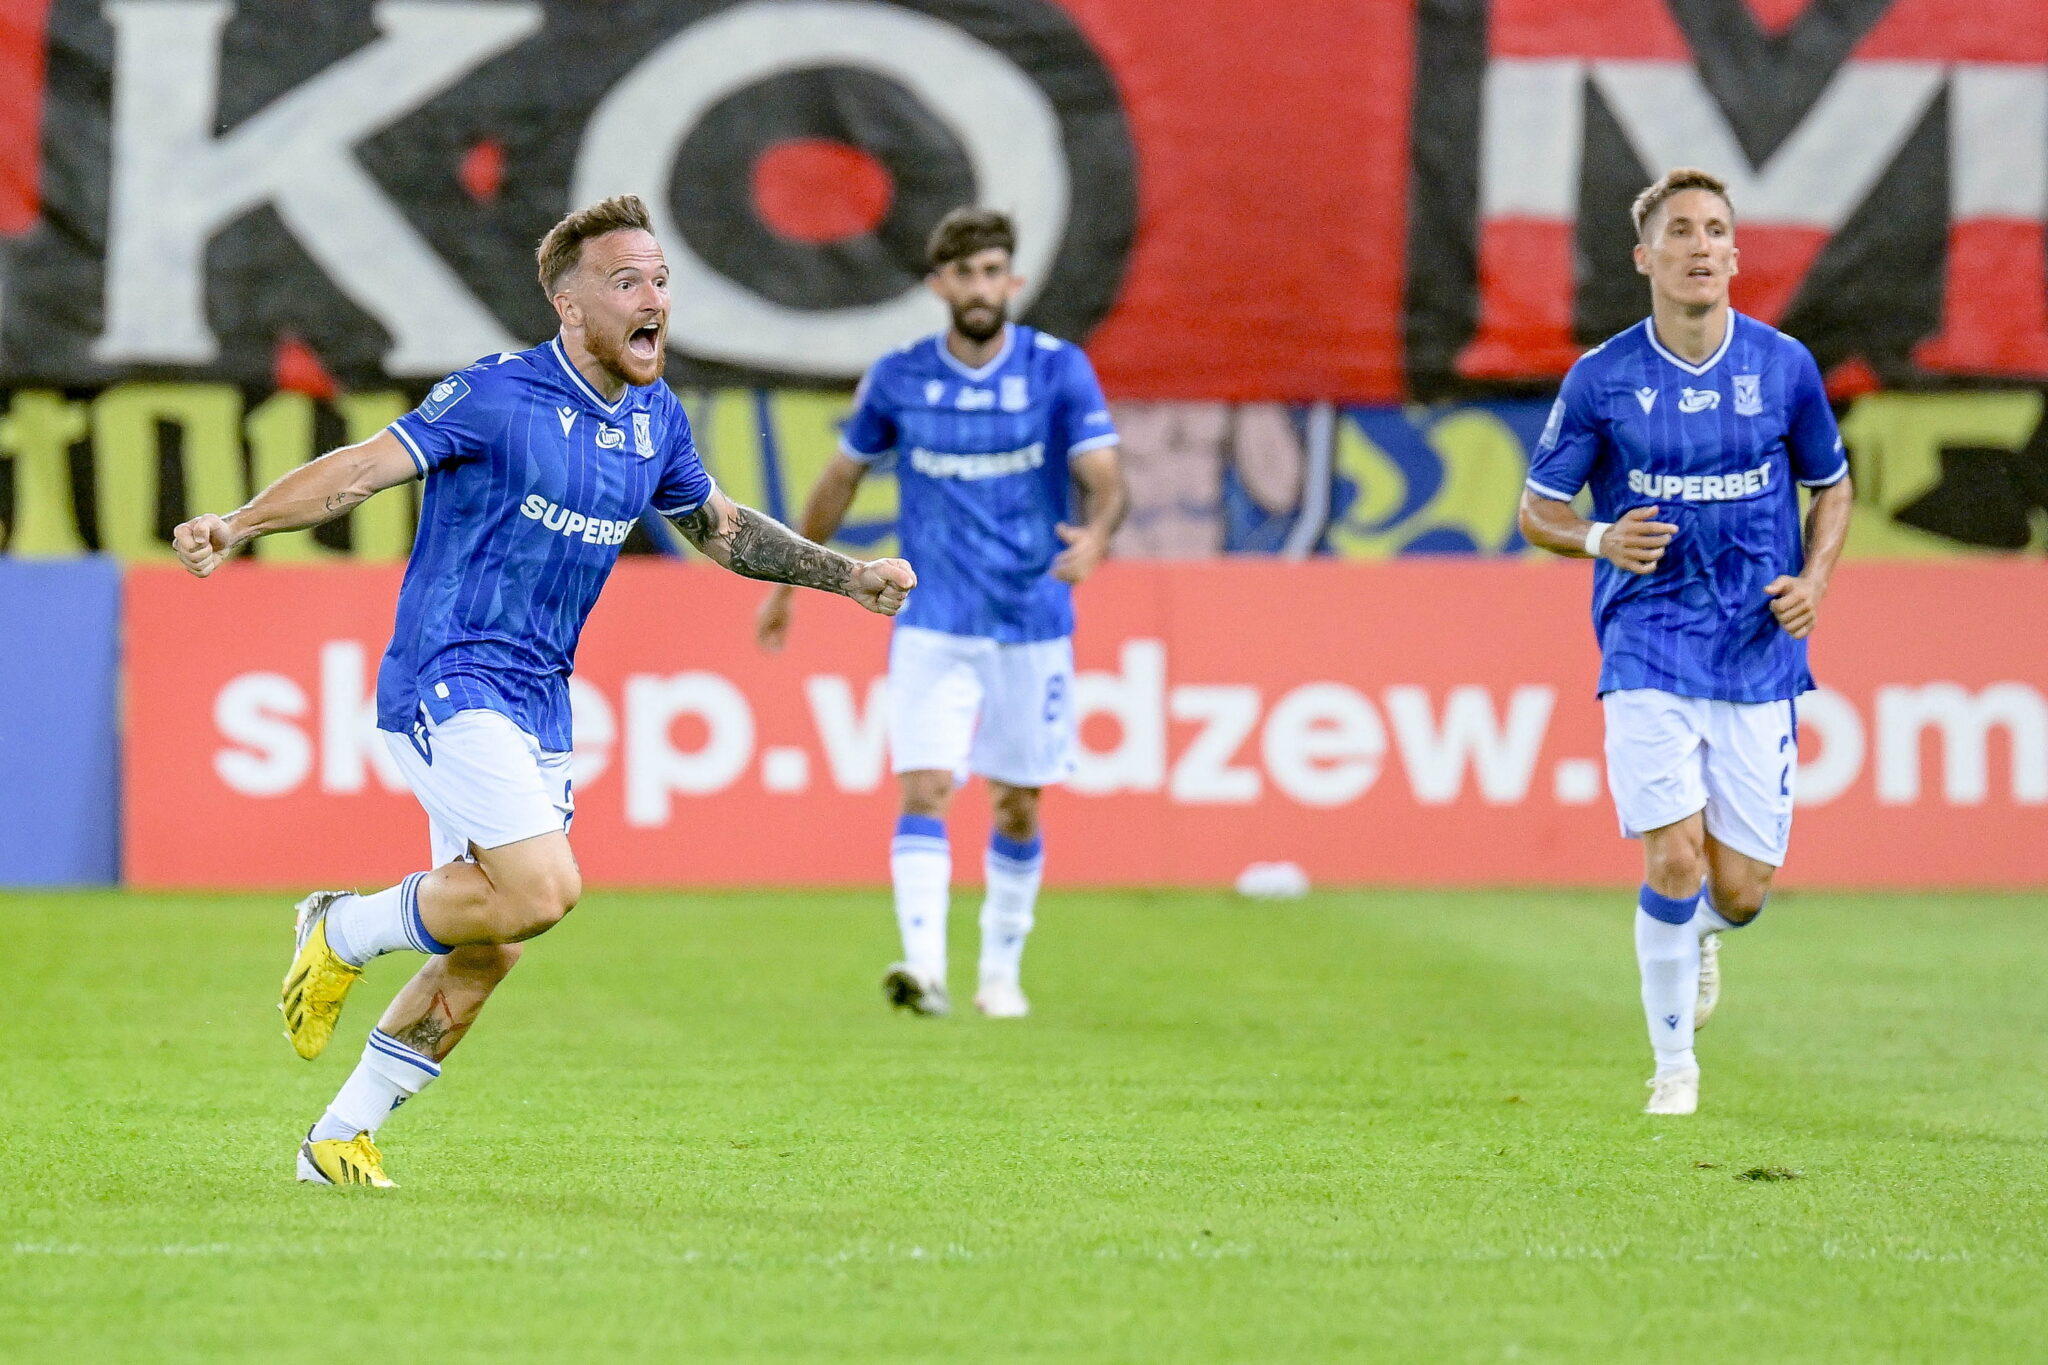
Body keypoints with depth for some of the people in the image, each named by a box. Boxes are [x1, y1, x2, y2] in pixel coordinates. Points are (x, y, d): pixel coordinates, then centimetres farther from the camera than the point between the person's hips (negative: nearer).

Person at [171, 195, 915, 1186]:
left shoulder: (654, 419, 10)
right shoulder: (496, 397, -12)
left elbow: (718, 526, 26)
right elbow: (362, 468, -17)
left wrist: (847, 574, 22)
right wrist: (238, 525, -30)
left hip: (538, 701, 8)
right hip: (447, 683, -7)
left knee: (487, 949, 5)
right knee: (541, 888, -22)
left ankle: (341, 1138, 17)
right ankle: (345, 931, 2)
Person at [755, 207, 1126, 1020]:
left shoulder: (1059, 369, -5)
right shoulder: (898, 379, 0)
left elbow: (1105, 478, -13)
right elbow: (841, 479, 14)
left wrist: (1097, 533, -37)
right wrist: (785, 585, 19)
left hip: (1033, 623, 0)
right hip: (932, 624, 0)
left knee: (1018, 803, 8)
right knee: (924, 788, -16)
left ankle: (1002, 969, 25)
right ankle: (924, 963, -25)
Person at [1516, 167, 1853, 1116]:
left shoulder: (1784, 365, 1)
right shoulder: (1601, 380, -4)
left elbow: (1831, 486, 16)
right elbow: (1537, 509, 5)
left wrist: (1814, 578, -2)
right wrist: (1599, 540, -16)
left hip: (1760, 655, 2)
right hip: (1649, 650, -2)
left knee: (1739, 890, 0)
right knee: (1675, 860, -15)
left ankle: (1700, 933, 39)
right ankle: (1673, 1061, 5)